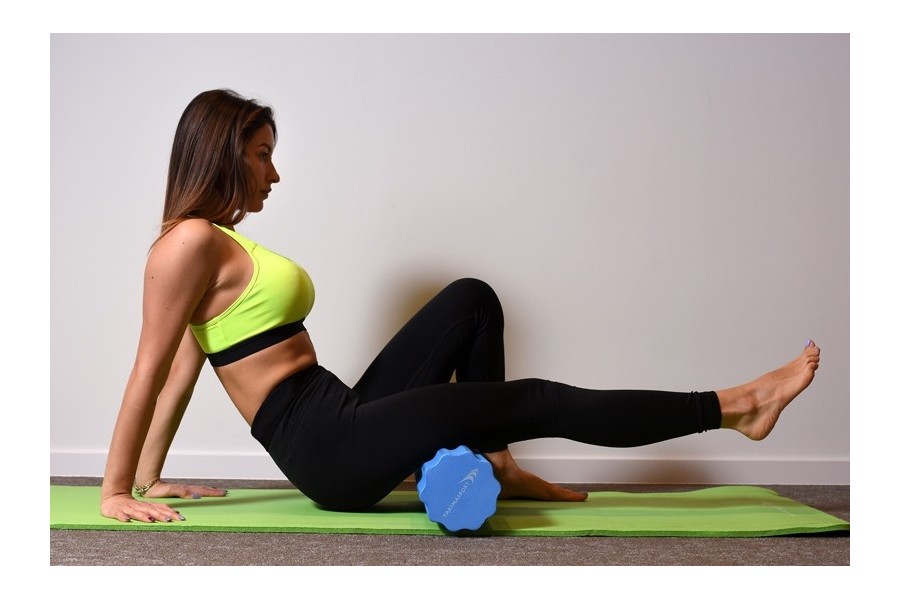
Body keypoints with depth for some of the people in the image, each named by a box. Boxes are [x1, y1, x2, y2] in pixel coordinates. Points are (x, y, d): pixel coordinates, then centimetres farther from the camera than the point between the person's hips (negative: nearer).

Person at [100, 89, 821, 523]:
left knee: (471, 300, 8)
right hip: (323, 447, -9)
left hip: (343, 424, 9)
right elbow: (151, 371, -13)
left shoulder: (223, 243, 16)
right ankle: (734, 405, 3)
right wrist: (117, 492, -10)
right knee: (538, 400, -7)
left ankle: (492, 462, 8)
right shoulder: (191, 241, -12)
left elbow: (182, 376, 16)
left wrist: (151, 478, 18)